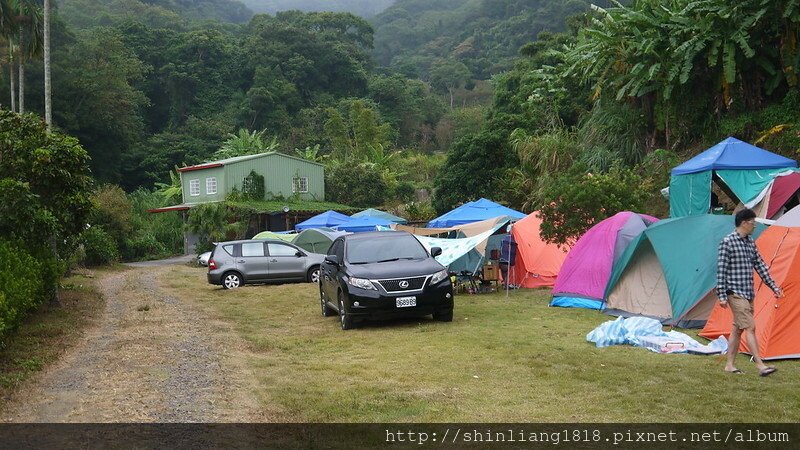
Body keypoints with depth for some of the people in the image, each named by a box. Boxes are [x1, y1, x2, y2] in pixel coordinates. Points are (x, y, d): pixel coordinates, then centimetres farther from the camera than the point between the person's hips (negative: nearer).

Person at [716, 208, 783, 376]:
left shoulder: (750, 242, 12)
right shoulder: (728, 242, -12)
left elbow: (760, 265, 17)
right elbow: (721, 269, -13)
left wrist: (773, 286, 14)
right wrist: (722, 295, -15)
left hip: (748, 293, 8)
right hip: (736, 293, -8)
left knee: (738, 329, 10)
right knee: (750, 326, -12)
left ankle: (730, 365, 16)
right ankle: (760, 365, -11)